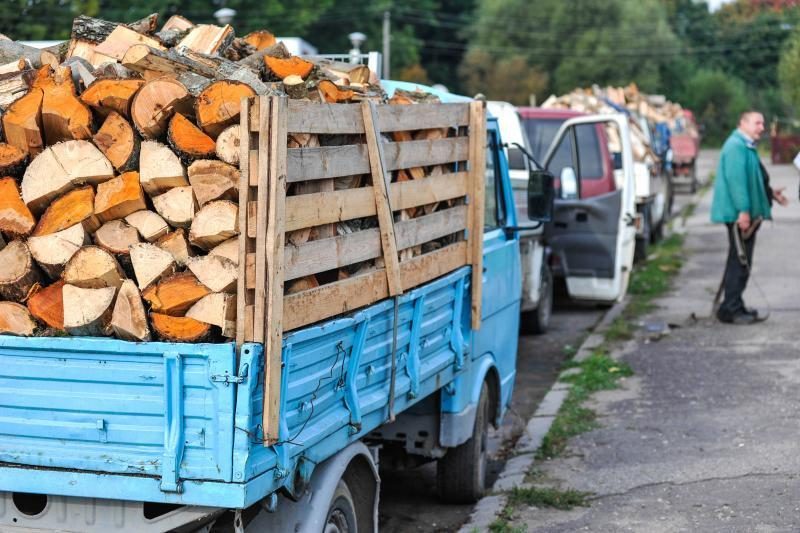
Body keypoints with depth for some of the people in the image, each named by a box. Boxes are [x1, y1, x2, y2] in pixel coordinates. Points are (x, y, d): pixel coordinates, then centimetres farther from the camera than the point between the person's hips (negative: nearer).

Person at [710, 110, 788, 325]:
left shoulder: (746, 146, 19)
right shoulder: (736, 146, -16)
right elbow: (736, 179, -24)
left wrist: (770, 193, 21)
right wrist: (743, 210, -28)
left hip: (747, 214, 11)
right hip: (739, 215, -11)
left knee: (740, 262, 15)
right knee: (740, 262, -8)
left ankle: (733, 306, 22)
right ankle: (731, 310, -4)